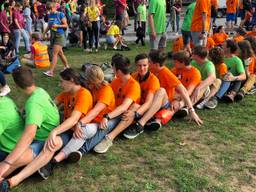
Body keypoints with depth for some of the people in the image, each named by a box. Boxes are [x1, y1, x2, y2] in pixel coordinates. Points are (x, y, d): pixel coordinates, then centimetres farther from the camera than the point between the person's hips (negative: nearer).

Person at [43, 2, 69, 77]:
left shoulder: (60, 14, -9)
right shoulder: (49, 15, 8)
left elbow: (66, 25, -8)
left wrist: (57, 25, -21)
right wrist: (44, 33, 11)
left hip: (59, 36, -7)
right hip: (53, 36, 7)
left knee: (54, 54, -12)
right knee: (60, 53, 15)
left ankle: (51, 71, -14)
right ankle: (66, 66, 32)